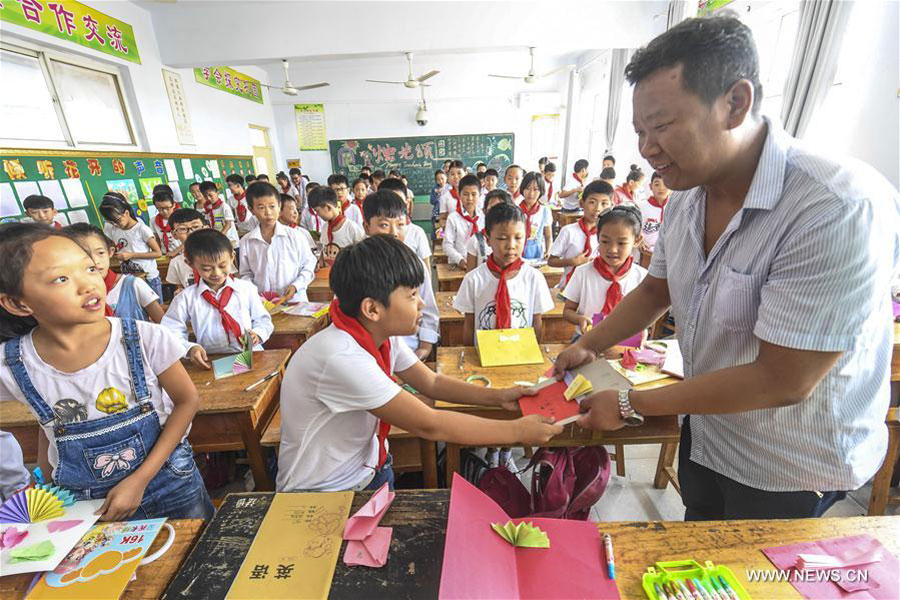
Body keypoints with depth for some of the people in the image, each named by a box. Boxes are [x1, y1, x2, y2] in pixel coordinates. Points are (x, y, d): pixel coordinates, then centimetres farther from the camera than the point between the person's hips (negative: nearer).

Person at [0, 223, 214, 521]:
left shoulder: (145, 338, -22)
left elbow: (187, 400, -12)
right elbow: (50, 424, 5)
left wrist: (139, 481, -14)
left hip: (171, 486, -1)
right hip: (85, 506, 1)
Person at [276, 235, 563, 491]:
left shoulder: (382, 334, -9)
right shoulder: (341, 357, -33)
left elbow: (431, 382, 2)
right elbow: (429, 426, -30)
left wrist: (498, 396, -9)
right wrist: (517, 431, -22)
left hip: (368, 471, 6)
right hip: (319, 496, -6)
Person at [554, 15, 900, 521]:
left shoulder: (841, 209, -31)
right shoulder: (687, 198, -7)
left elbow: (781, 381, -30)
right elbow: (656, 291, 6)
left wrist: (631, 406, -23)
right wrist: (589, 346, -3)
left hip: (790, 471, -6)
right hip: (704, 432, 7)